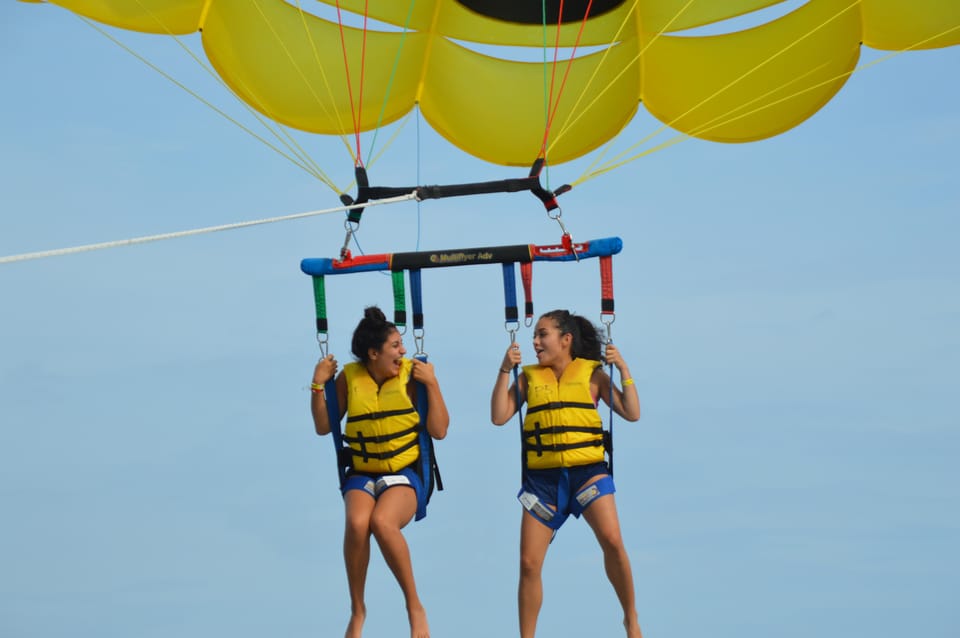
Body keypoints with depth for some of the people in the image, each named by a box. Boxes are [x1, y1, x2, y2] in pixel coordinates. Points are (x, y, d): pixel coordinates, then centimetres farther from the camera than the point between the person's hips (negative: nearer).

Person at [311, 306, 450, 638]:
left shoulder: (411, 374, -4)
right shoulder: (349, 377, 2)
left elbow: (439, 430, -5)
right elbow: (324, 427, 10)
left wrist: (432, 384, -11)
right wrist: (318, 385, -1)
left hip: (405, 474, -2)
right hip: (362, 475, 2)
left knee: (382, 521, -35)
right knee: (357, 522, -33)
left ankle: (414, 607, -18)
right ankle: (357, 610, -12)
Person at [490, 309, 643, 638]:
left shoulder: (592, 373, 4)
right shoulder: (529, 377, 8)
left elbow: (632, 413, 0)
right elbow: (499, 416, -1)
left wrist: (624, 370, -9)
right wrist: (505, 370, -6)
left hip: (587, 471, -2)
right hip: (542, 476, 2)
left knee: (612, 540, -22)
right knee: (528, 563, -1)